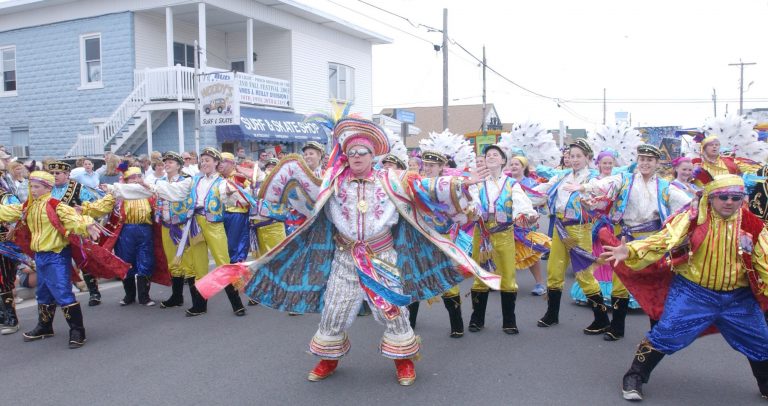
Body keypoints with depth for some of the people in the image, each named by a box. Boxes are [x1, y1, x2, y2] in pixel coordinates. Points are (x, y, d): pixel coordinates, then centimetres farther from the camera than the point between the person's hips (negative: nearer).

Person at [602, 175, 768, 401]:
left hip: (738, 298, 3)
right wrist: (629, 250, -36)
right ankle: (634, 378, 9)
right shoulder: (691, 218, -11)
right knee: (665, 334, -9)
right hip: (692, 292, -3)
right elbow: (663, 241, -20)